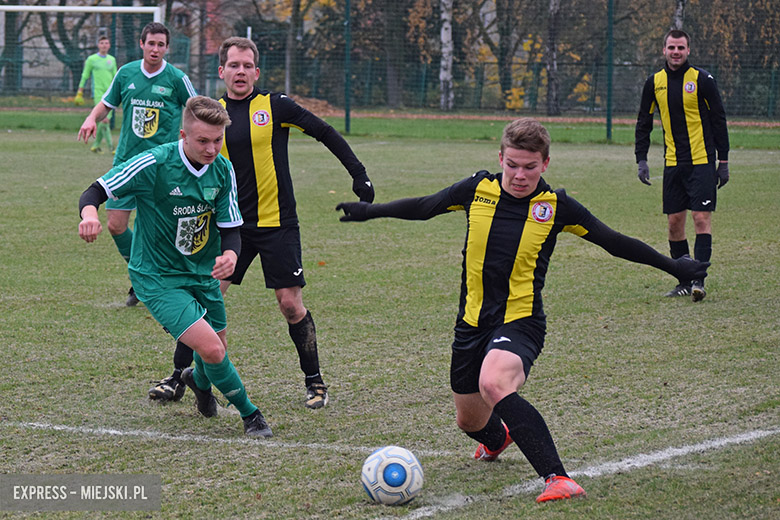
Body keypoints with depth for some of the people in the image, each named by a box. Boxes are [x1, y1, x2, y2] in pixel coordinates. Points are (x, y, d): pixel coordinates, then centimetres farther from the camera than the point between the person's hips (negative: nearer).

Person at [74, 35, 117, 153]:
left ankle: (96, 144, 17)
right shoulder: (91, 59, 4)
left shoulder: (112, 59, 15)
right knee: (104, 119, -15)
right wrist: (80, 93, 6)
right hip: (98, 92, -4)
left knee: (105, 120, 4)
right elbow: (84, 77, 8)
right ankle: (110, 147, -17)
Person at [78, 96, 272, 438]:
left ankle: (199, 381, 56)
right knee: (211, 349, -19)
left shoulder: (223, 170, -8)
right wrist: (89, 214, -39)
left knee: (216, 351, 18)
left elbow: (230, 228, -4)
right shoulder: (153, 164, -23)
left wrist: (229, 255, -27)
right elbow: (95, 191, -16)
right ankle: (249, 414, 4)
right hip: (157, 277, -6)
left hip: (203, 272, 6)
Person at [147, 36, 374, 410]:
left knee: (290, 302, -4)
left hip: (277, 223, -3)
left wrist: (359, 175, -4)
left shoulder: (274, 105, -5)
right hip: (230, 224, 3)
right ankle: (178, 378, 6)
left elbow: (326, 134, 0)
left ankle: (314, 381, 13)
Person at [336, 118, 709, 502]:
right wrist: (370, 211, 24)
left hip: (521, 322, -4)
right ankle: (497, 438, 56)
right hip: (472, 322, 4)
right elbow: (424, 207, 15)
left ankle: (557, 478, -38)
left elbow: (613, 242, 3)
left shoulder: (555, 206, -8)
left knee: (494, 385, -36)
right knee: (469, 422, 16)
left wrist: (673, 266, 6)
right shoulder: (477, 190, -2)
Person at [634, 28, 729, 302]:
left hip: (702, 161, -4)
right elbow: (643, 123, 14)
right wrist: (641, 159, 5)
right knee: (674, 222, 4)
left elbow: (719, 120, -1)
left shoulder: (702, 80, -5)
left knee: (701, 218, -11)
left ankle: (699, 279, -13)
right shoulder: (654, 83, 5)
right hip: (673, 163, 4)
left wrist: (723, 161, -2)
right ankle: (684, 281, 13)